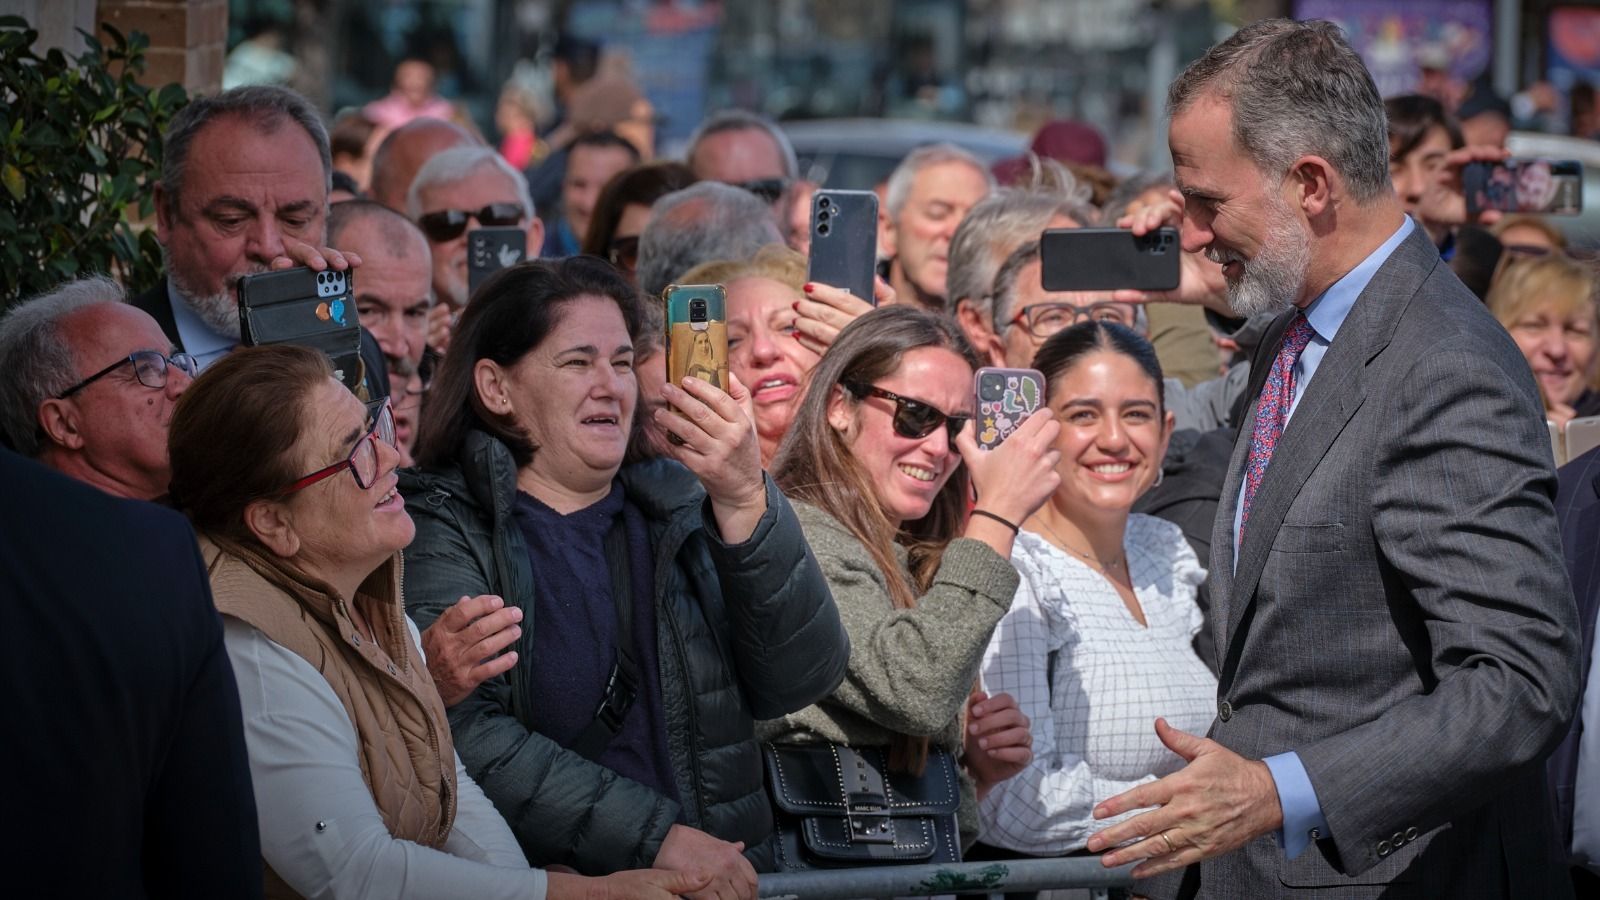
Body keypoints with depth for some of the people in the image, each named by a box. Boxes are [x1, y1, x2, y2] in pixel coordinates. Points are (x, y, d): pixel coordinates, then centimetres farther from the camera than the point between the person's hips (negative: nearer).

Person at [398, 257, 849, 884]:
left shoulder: (680, 509, 12)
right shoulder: (445, 530, 1)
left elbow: (798, 680, 0)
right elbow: (467, 737, -11)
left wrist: (746, 502, -12)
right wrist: (657, 838, -16)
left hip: (720, 874, 3)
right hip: (535, 878, -3)